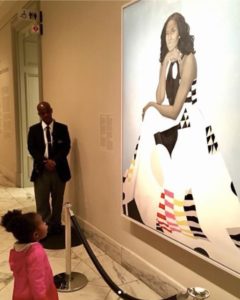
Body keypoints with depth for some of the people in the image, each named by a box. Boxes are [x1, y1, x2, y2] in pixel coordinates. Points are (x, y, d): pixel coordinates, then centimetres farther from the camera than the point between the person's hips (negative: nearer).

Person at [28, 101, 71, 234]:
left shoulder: (62, 128, 3)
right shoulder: (34, 129, 5)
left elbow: (66, 147, -4)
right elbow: (32, 149, -2)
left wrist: (55, 161, -17)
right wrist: (44, 162, -16)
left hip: (59, 170, 0)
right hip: (41, 170, 0)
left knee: (57, 201, 10)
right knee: (42, 201, 3)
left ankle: (56, 226, 25)